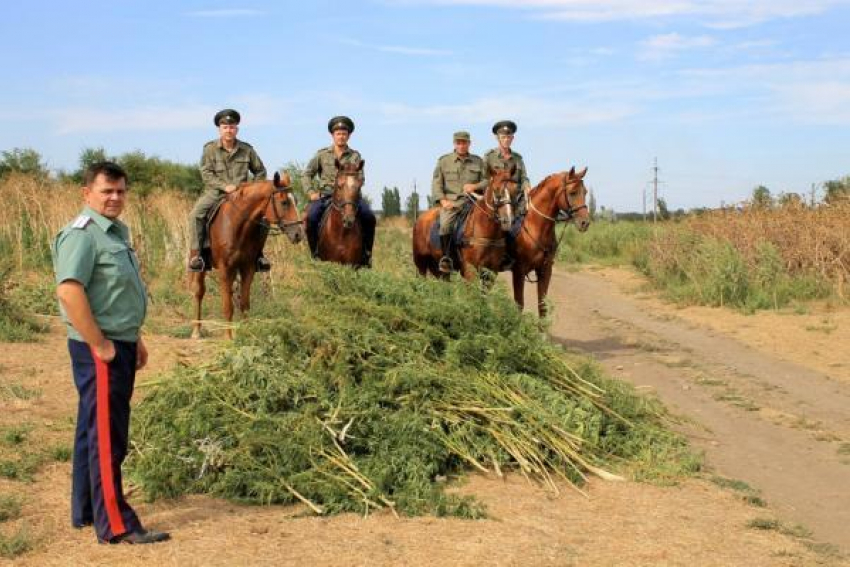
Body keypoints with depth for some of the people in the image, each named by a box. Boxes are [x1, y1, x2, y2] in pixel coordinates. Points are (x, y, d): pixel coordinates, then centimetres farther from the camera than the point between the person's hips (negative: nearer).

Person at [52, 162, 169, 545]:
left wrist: (135, 339, 20)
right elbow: (69, 291, -27)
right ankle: (115, 526, 2)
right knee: (106, 437, -4)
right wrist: (101, 346, -24)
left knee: (95, 432, 17)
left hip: (120, 345, 10)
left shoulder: (116, 231, 14)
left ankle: (85, 511, 29)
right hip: (99, 350, -10)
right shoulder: (82, 235, -16)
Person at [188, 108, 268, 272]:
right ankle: (195, 254, -17)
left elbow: (260, 171, 14)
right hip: (216, 192, -2)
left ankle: (258, 254, 3)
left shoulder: (246, 149, 4)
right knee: (196, 214, -26)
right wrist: (224, 186, -18)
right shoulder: (210, 148, -1)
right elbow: (206, 174, -6)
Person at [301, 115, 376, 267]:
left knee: (369, 217, -23)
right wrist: (311, 192, -7)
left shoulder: (355, 156, 10)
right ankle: (315, 252, -9)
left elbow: (360, 178, 3)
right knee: (311, 218, -29)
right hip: (325, 195, 0)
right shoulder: (322, 154, 9)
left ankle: (366, 253, -6)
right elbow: (307, 175, 9)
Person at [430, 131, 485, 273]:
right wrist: (442, 200, -9)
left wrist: (476, 186, -9)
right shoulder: (444, 160, 11)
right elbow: (436, 183, 6)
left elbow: (487, 180, 13)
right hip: (450, 201, -1)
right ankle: (445, 258, -21)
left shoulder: (478, 161, 15)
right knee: (445, 225, -29)